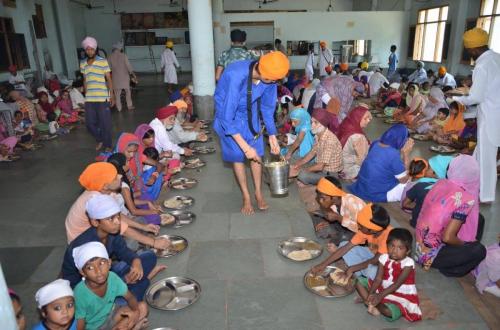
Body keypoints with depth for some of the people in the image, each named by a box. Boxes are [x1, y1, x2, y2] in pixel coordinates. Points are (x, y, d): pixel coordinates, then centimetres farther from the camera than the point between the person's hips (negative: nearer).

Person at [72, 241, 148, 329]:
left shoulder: (112, 278, -18)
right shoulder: (80, 293, -29)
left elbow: (130, 297, -4)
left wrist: (135, 311, -27)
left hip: (110, 316, 5)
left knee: (143, 307, -7)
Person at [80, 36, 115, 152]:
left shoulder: (103, 61, -4)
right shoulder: (83, 63, 9)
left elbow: (109, 79, -3)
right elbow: (85, 80, 16)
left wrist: (112, 95, -7)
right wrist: (85, 95, 17)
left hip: (102, 98, -4)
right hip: (89, 99, 5)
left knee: (105, 123, 1)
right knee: (90, 123, 8)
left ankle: (108, 145, 17)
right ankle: (100, 140, 32)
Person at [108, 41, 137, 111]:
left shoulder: (110, 57, -2)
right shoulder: (123, 55, -9)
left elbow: (109, 68, 3)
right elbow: (128, 66, -9)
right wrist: (133, 75, -2)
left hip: (115, 77, 1)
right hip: (124, 76, -1)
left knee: (117, 93, 7)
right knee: (127, 91, 14)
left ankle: (119, 108, 9)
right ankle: (129, 105, 17)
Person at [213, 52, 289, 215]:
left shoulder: (269, 77, -22)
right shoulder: (236, 76, -39)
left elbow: (267, 106, -4)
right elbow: (227, 118, -35)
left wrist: (272, 136, -1)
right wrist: (246, 147, -32)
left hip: (250, 113, 4)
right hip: (229, 114, -4)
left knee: (257, 152, 2)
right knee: (238, 155, -2)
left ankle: (258, 193, 21)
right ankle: (246, 197, 16)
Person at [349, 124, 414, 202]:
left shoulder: (375, 144, -4)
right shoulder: (394, 155, -26)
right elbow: (404, 180, -11)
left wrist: (402, 152, 8)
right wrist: (406, 154, -10)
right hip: (377, 194, -8)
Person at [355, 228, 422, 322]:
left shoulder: (408, 263, -19)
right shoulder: (384, 258, -6)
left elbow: (397, 284, -23)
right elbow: (378, 279, -9)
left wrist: (380, 295, -30)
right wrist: (371, 293, -26)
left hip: (401, 296, -5)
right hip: (383, 289, 5)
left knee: (389, 312, -34)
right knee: (359, 282, -3)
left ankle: (371, 302, -4)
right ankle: (373, 303, -16)